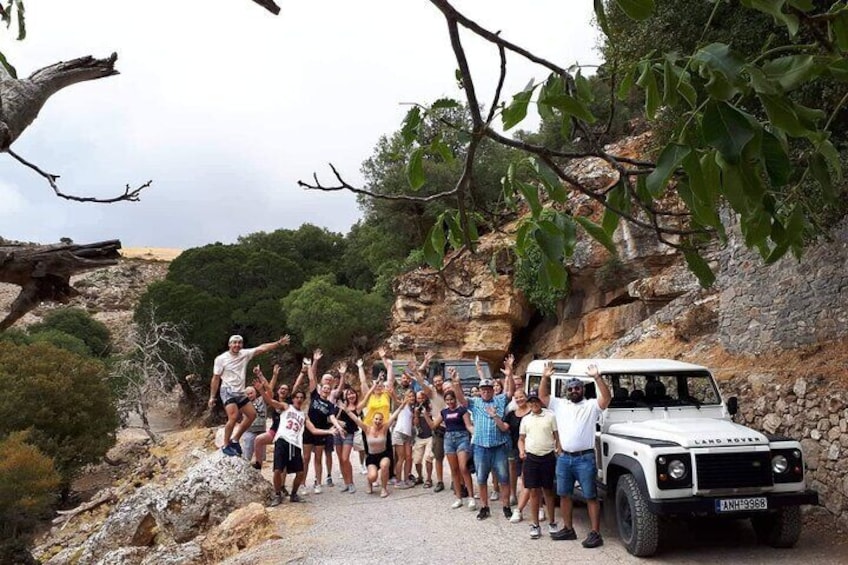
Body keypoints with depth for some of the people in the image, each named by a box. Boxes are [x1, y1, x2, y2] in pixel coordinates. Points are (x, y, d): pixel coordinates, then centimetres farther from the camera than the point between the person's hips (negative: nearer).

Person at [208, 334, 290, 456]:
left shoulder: (245, 354, 3)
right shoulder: (221, 359, -9)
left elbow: (262, 348, -1)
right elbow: (216, 379, -5)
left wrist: (279, 343, -10)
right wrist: (212, 397, -5)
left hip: (240, 392, 7)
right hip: (228, 391, -7)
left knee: (252, 414, 8)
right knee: (234, 417, -23)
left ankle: (235, 440, 17)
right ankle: (226, 445, -9)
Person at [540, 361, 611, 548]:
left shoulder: (591, 405, -1)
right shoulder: (559, 404, 12)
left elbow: (606, 398, -17)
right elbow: (542, 395, 10)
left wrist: (597, 377, -26)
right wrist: (545, 377, -3)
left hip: (585, 458, -5)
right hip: (564, 458, 5)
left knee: (590, 497, -1)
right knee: (564, 495, 12)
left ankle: (595, 533, 2)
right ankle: (568, 529, 24)